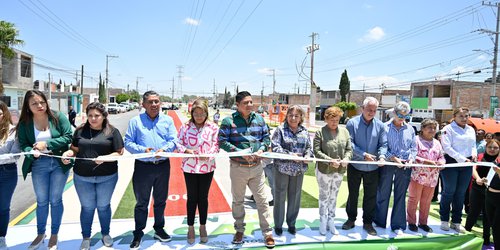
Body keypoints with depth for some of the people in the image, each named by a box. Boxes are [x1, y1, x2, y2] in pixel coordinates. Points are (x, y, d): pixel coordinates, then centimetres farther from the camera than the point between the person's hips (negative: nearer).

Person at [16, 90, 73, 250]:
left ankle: (54, 235, 27)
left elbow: (68, 137, -12)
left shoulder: (58, 117, -9)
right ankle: (40, 233, 35)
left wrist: (47, 143, -21)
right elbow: (23, 144, -2)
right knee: (41, 201, 15)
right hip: (38, 165, 2)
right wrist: (31, 151, -24)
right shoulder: (24, 123, -3)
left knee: (55, 200, 9)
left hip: (59, 163, -2)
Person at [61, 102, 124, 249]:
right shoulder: (80, 131, 3)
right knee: (87, 207, 12)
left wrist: (105, 158, -22)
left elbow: (119, 152, -6)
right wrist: (68, 153, -13)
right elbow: (75, 149, 9)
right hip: (82, 177, 1)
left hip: (107, 177, -1)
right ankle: (86, 237, 30)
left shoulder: (112, 131, -4)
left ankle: (105, 233, 34)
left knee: (103, 206, 15)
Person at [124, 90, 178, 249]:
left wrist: (164, 150, -20)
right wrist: (143, 150, -20)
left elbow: (173, 141, -1)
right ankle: (138, 234, 22)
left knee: (160, 200, 16)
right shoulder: (135, 121, 0)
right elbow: (128, 143, -3)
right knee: (141, 202, 8)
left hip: (163, 166, 2)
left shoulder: (167, 120, 5)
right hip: (143, 166, -2)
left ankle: (159, 229, 33)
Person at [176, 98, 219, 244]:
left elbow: (216, 145, -3)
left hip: (207, 167, 0)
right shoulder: (185, 127, -4)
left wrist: (208, 154, -21)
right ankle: (190, 228, 26)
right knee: (192, 198, 10)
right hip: (189, 167, 0)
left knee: (203, 198, 12)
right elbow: (179, 144, 1)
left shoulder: (213, 127, -5)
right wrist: (185, 150, -18)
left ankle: (203, 227, 30)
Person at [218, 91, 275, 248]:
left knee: (262, 201, 6)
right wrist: (241, 152, -20)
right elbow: (222, 141, -11)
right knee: (238, 201, 14)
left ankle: (267, 233, 18)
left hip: (257, 167, 2)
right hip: (238, 167, -2)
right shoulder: (229, 121, -8)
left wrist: (261, 150, -10)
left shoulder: (259, 119, 5)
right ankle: (239, 230, 33)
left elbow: (266, 137, 10)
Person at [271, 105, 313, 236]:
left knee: (295, 197, 13)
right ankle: (278, 225, 23)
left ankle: (291, 223, 31)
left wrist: (308, 155, -10)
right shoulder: (280, 129, -6)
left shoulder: (304, 131, 7)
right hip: (282, 168, -4)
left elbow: (309, 147, 11)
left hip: (299, 169, 4)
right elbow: (275, 147, -13)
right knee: (280, 197, 7)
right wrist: (290, 155, -21)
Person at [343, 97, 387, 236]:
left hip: (372, 167, 2)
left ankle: (368, 222, 25)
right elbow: (349, 143, -14)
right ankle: (351, 219, 30)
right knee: (353, 194, 13)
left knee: (371, 196, 10)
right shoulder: (352, 123, -8)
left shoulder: (380, 125, 0)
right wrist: (363, 154, -23)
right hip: (355, 165, -2)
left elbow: (383, 144, -1)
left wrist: (382, 156, -21)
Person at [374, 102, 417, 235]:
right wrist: (394, 158, -16)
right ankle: (379, 221, 24)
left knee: (400, 196, 8)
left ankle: (398, 225, 18)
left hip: (404, 166, 3)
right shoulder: (385, 127, -4)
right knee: (383, 194, 8)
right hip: (387, 165, -2)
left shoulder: (410, 129, 8)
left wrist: (411, 158, -6)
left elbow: (414, 147, 12)